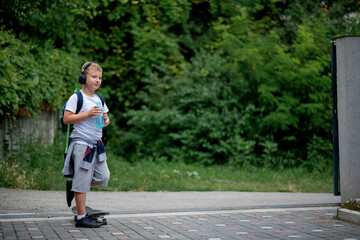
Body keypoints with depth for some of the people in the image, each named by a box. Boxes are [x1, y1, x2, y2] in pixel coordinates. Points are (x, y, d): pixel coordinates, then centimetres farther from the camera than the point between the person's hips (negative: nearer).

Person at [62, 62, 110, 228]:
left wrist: (106, 120, -1)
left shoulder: (99, 99, 14)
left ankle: (73, 186, 27)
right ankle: (81, 217, 4)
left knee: (103, 177, 8)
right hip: (81, 143, -7)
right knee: (83, 180, -4)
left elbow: (104, 117, 24)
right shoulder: (76, 97, -7)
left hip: (96, 144, 8)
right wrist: (88, 114, -19)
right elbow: (66, 119, -12)